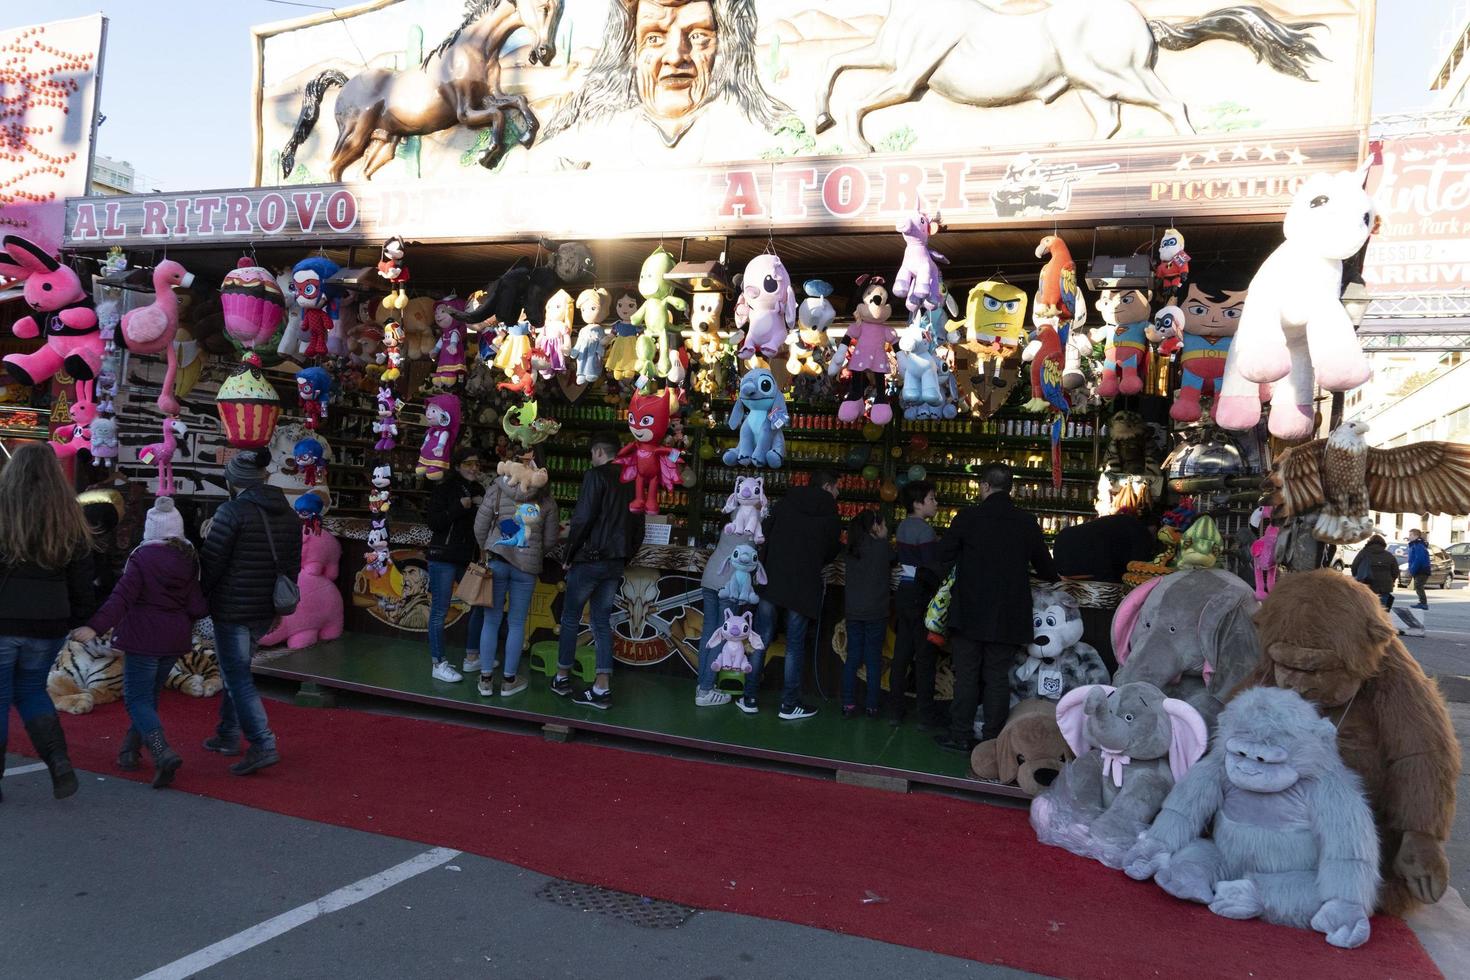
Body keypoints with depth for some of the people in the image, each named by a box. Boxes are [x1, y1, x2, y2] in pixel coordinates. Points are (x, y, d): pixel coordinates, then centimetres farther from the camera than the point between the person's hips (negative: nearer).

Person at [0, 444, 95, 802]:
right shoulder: (69, 519, 3)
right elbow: (82, 581, 7)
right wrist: (79, 619, 15)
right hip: (47, 625, 4)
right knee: (31, 690, 18)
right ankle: (59, 761, 1)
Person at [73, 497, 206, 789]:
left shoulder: (142, 558, -12)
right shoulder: (189, 560, 2)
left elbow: (121, 597, -21)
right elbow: (198, 607, 0)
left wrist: (95, 626, -26)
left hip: (143, 638, -5)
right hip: (175, 639, 5)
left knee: (138, 699, -2)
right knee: (149, 695, 20)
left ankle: (163, 754, -21)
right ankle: (130, 752, 29)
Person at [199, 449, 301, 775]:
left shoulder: (232, 511, -14)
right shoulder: (288, 514, 7)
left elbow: (211, 563, -13)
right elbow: (292, 565, 12)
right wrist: (280, 605, 21)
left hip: (232, 610, -7)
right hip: (265, 611, 7)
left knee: (238, 678, -4)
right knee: (235, 669, 22)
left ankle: (263, 745, -10)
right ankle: (228, 735, 30)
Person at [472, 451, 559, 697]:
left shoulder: (496, 490, -3)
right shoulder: (546, 499, -1)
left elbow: (480, 528, -2)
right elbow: (550, 540, 2)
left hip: (496, 562, 0)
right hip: (527, 567, 0)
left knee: (492, 620, 9)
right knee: (517, 623, 8)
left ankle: (486, 679, 15)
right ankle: (509, 680, 16)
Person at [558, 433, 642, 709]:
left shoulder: (596, 476, -9)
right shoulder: (631, 482, 11)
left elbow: (582, 519, -17)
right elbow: (638, 529, 13)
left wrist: (568, 556, -7)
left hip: (589, 560, -6)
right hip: (615, 564, 6)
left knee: (570, 619, 10)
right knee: (602, 622, 9)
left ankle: (562, 678, 21)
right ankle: (602, 688, 4)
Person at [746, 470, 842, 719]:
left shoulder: (784, 503, 6)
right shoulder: (831, 516, 1)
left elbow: (765, 534, 6)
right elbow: (831, 552, 9)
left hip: (772, 582, 2)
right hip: (804, 587, -2)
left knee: (761, 640, 8)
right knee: (795, 645, 5)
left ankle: (749, 698, 11)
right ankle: (789, 704, 8)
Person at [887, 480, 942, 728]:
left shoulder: (903, 526, 11)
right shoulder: (925, 530, -15)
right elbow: (932, 568, -18)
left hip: (904, 593, 8)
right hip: (921, 596, -8)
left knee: (901, 653, 10)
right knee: (925, 656, -1)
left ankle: (895, 711, 15)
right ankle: (926, 717, 3)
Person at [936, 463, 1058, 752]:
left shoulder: (968, 517, -10)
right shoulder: (1027, 523, -2)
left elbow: (944, 555, -3)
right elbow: (1046, 569, 7)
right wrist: (1052, 577, 31)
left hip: (969, 612, -2)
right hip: (1008, 618, 2)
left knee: (966, 675, 7)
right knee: (998, 677, 8)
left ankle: (961, 735, 12)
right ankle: (993, 738, 11)